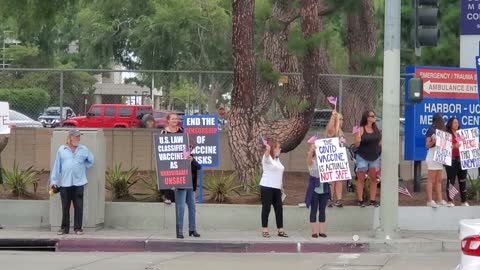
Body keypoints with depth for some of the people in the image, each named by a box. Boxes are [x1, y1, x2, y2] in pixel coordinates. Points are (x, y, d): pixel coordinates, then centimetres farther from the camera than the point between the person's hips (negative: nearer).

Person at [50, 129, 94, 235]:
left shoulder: (83, 149, 7)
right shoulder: (62, 149, 4)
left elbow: (90, 161, 22)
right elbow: (57, 165, 5)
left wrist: (82, 167, 9)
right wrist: (54, 180, 2)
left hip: (78, 182, 1)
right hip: (65, 183, 0)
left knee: (78, 206, -1)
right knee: (65, 207, 4)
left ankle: (78, 228, 6)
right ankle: (65, 228, 11)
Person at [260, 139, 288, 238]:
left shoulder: (277, 159, 18)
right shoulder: (267, 158, -6)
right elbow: (267, 154, -31)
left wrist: (281, 186, 22)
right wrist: (267, 149, -53)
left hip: (276, 188, 7)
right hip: (267, 187, -7)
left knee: (279, 208, 5)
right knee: (266, 208, -3)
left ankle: (280, 230, 10)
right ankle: (264, 230, 2)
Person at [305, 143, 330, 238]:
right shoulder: (311, 162, -4)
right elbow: (309, 156, -23)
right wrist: (312, 148, -43)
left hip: (324, 189, 4)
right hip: (314, 189, -4)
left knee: (322, 210, 7)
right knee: (314, 210, 1)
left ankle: (321, 231, 11)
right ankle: (314, 231, 3)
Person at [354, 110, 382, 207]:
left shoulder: (376, 129, 7)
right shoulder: (360, 129, -7)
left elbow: (379, 142, 15)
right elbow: (356, 144, -8)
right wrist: (358, 140, -27)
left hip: (375, 157, 5)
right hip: (362, 158, -4)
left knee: (373, 179, 5)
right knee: (361, 179, 1)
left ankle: (372, 199, 11)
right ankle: (360, 200, 5)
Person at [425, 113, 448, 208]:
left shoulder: (442, 130, 17)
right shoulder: (431, 130, -6)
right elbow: (427, 145, -9)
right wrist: (433, 141, -26)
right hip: (433, 155, -8)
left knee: (439, 180, 8)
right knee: (431, 179, -9)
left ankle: (439, 200, 10)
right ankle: (429, 200, -11)